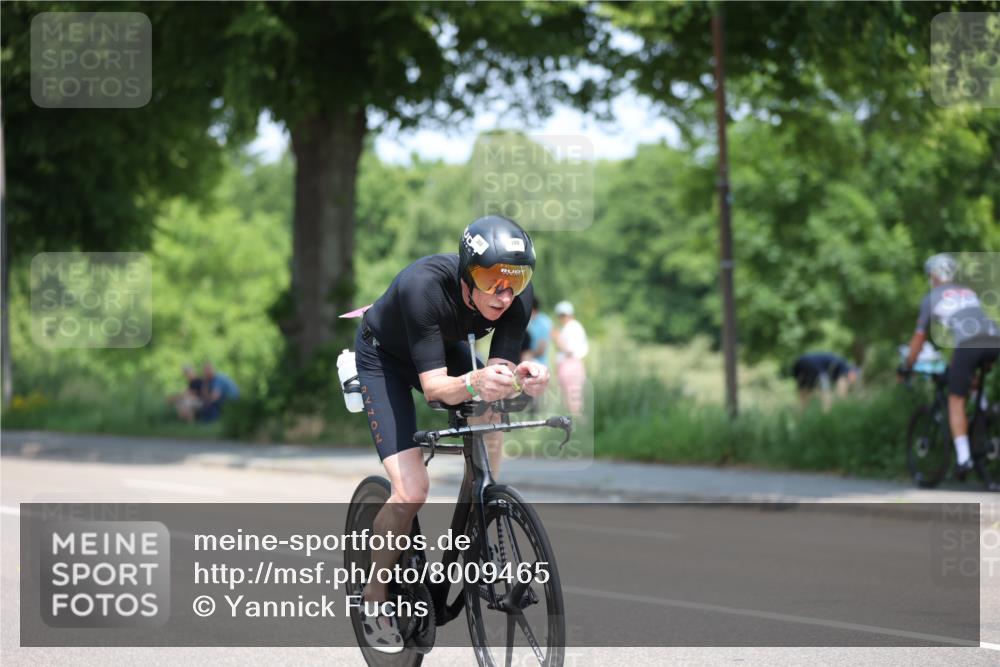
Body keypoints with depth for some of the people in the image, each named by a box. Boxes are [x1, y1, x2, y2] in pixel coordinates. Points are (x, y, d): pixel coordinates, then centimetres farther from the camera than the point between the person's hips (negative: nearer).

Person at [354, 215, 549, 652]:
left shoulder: (516, 298, -27)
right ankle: (375, 596, 5)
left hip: (445, 346, 6)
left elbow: (500, 375, -25)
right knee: (411, 491, -18)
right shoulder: (423, 286, -40)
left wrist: (521, 379, -48)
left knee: (489, 411, -23)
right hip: (384, 356, -5)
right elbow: (433, 386, -42)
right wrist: (474, 381, -62)